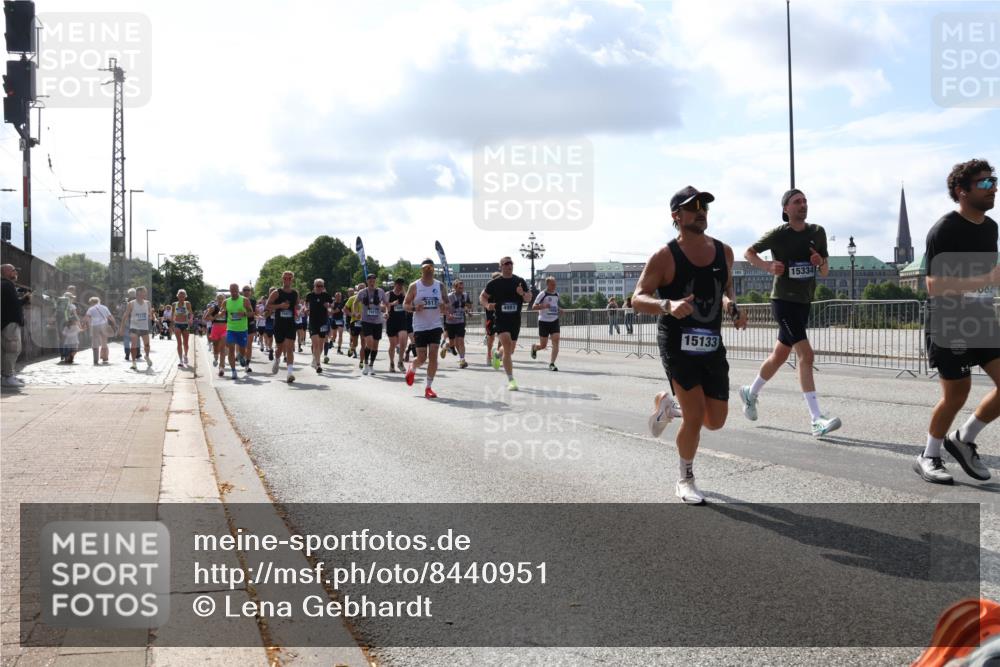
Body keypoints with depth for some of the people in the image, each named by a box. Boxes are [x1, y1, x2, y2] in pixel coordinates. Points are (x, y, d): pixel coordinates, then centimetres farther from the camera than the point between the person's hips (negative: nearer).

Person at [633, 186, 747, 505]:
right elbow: (638, 298, -12)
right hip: (677, 344, -5)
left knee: (716, 421, 8)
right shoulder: (665, 257, -11)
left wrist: (731, 306, -2)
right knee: (695, 416, -10)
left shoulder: (724, 252, 5)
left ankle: (667, 406, 37)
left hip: (712, 344, 6)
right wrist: (668, 305, -31)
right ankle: (686, 481, 14)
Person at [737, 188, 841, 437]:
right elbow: (749, 252, 5)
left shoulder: (817, 232, 7)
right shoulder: (778, 234, -7)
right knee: (806, 354, -17)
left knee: (780, 356, 16)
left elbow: (825, 272, 12)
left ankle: (750, 393, 39)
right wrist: (767, 266, -13)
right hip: (783, 301, -6)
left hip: (804, 302, 6)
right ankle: (817, 420, -19)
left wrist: (821, 262, -12)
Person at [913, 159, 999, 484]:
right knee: (956, 395, 0)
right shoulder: (944, 230, -16)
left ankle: (964, 439, 16)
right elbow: (934, 286, -22)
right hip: (949, 325, -7)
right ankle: (928, 457, 19)